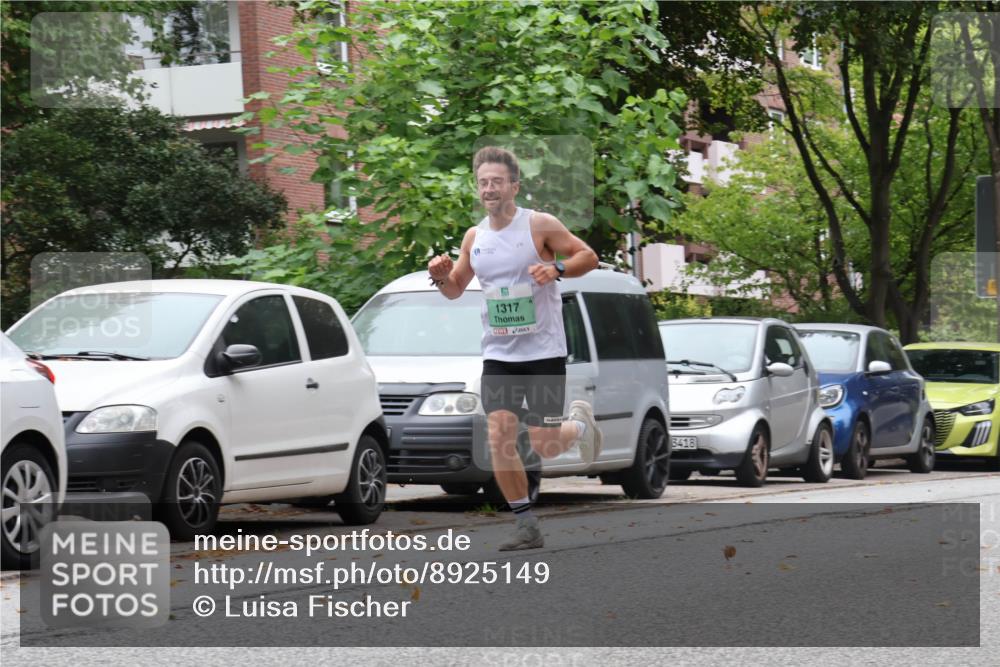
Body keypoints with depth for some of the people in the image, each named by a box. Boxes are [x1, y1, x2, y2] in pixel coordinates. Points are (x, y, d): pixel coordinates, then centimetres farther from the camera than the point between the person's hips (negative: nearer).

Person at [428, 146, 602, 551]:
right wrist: (440, 277, -3)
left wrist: (557, 268, -22)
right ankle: (526, 526, 1)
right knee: (499, 436, -9)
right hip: (498, 354, 4)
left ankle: (579, 423, 30)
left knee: (544, 447, -5)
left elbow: (589, 257, -3)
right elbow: (456, 289, 19)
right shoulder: (474, 237, 7)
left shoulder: (539, 225, -7)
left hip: (543, 350, -4)